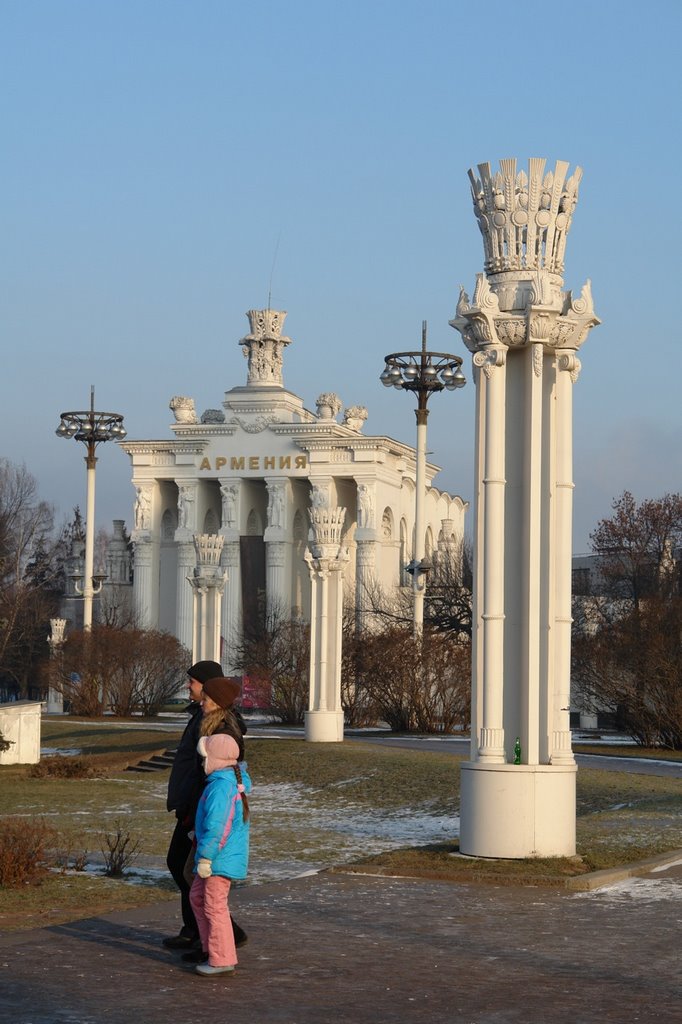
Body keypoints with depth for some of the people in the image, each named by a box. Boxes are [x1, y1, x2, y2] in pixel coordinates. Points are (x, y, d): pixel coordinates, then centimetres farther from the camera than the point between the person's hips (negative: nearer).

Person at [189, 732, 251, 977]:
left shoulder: (220, 787, -23)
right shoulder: (236, 781, 7)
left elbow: (217, 826, -26)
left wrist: (205, 856, -22)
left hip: (221, 858, -10)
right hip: (222, 856, 10)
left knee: (215, 906, -2)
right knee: (197, 896, 21)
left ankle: (222, 960, 5)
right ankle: (212, 946, 27)